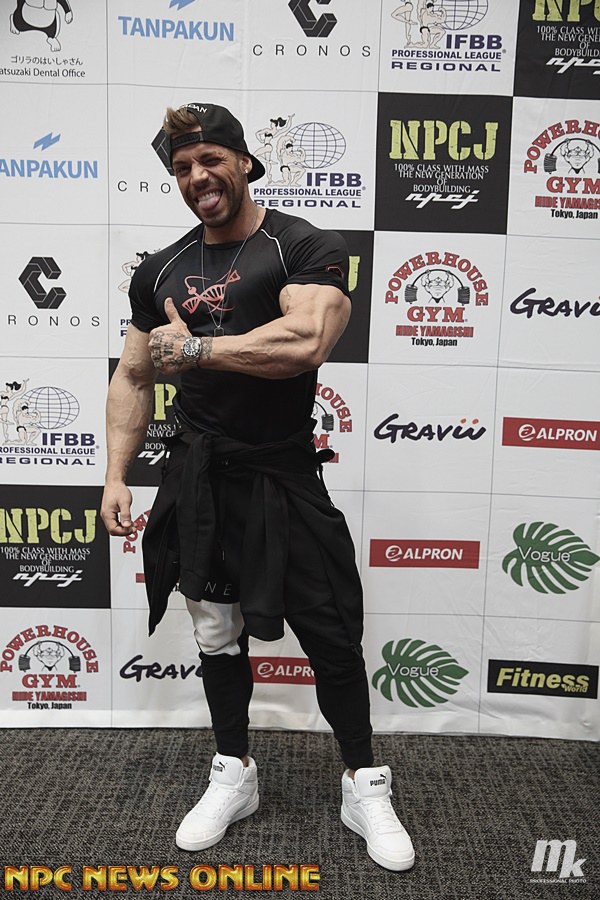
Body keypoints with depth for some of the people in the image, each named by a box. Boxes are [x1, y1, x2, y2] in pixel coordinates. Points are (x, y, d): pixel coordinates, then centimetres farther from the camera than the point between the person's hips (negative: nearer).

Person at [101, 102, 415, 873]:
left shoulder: (305, 249, -7)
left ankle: (364, 787, 27)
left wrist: (193, 348, -16)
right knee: (216, 631, 16)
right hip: (196, 477, 5)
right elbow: (132, 379, 14)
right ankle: (233, 774, 38)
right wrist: (116, 476, 5)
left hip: (283, 479, -4)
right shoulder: (160, 271, 10)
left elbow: (304, 342, -26)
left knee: (331, 637, 3)